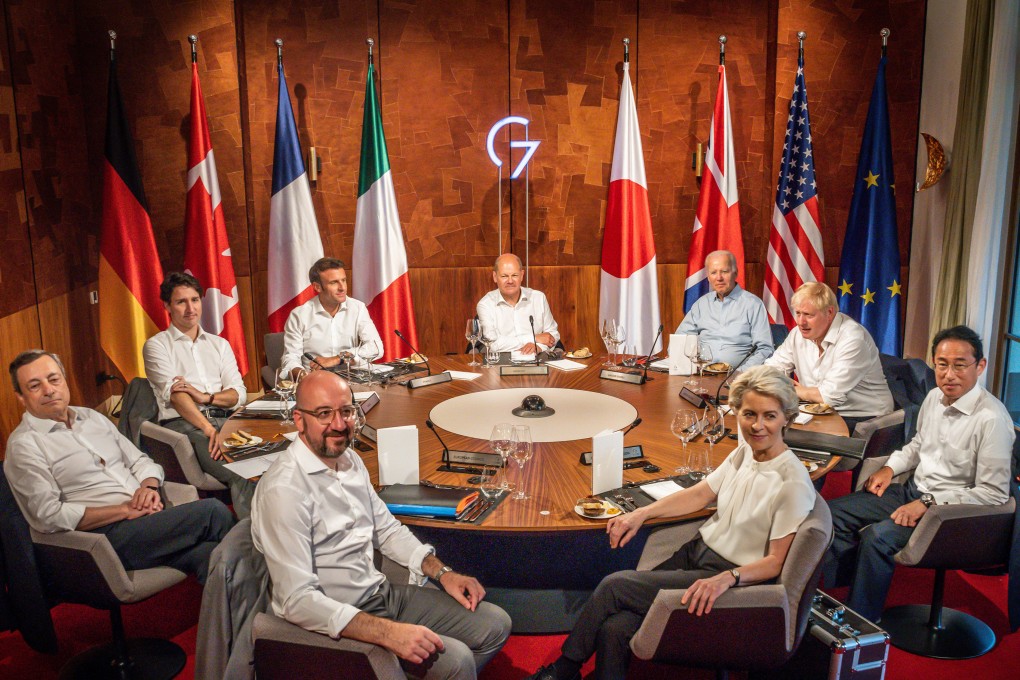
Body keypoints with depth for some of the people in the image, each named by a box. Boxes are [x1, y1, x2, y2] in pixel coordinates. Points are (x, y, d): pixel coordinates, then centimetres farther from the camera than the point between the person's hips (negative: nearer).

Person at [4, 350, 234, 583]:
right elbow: (49, 517, -11)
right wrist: (125, 511, -13)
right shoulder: (24, 445, -1)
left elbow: (140, 461, 23)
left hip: (149, 518, 6)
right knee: (213, 512, -24)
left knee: (208, 556, -27)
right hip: (108, 536, -6)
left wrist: (149, 486, -2)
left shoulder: (92, 417, 19)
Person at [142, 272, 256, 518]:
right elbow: (175, 395, -6)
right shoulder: (157, 345, 11)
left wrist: (205, 397, -9)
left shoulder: (219, 344, 25)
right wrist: (209, 430, -21)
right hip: (182, 424, -4)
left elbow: (239, 394, 14)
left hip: (223, 418, 4)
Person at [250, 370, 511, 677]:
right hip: (337, 623, -8)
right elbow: (298, 601, -26)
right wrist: (388, 633, -33)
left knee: (495, 625, 5)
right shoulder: (283, 490, -23)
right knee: (454, 659, -24)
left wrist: (442, 572, 3)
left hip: (382, 593, 9)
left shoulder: (350, 459, 5)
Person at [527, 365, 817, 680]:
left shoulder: (792, 483, -17)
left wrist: (727, 578, -32)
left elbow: (775, 562, -16)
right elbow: (699, 494, 12)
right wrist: (641, 514, 1)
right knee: (614, 629, -16)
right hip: (696, 551, 7)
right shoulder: (743, 453, 5)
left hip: (730, 577, -6)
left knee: (614, 585, -15)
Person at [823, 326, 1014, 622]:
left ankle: (862, 624, -10)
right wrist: (890, 468, 4)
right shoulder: (934, 397, 2)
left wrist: (928, 504, -22)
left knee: (877, 537, -29)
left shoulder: (992, 419, -22)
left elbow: (994, 494, -21)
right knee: (833, 512, -2)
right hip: (913, 490, 8)